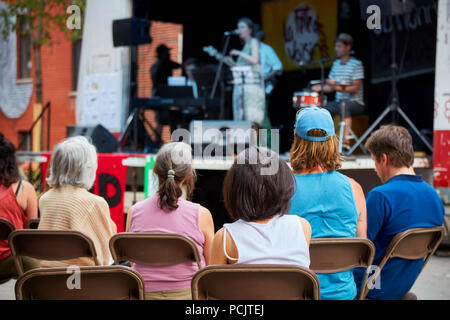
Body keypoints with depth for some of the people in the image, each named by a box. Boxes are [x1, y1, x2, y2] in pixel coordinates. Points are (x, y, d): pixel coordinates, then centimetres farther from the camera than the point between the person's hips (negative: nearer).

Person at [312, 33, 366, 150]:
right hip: (339, 101, 7)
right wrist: (321, 88, -7)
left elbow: (356, 88, -16)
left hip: (355, 103, -7)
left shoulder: (356, 64, -9)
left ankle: (346, 140, -42)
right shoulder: (336, 64, 11)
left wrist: (338, 87, -29)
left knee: (344, 106, -37)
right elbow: (331, 87, 14)